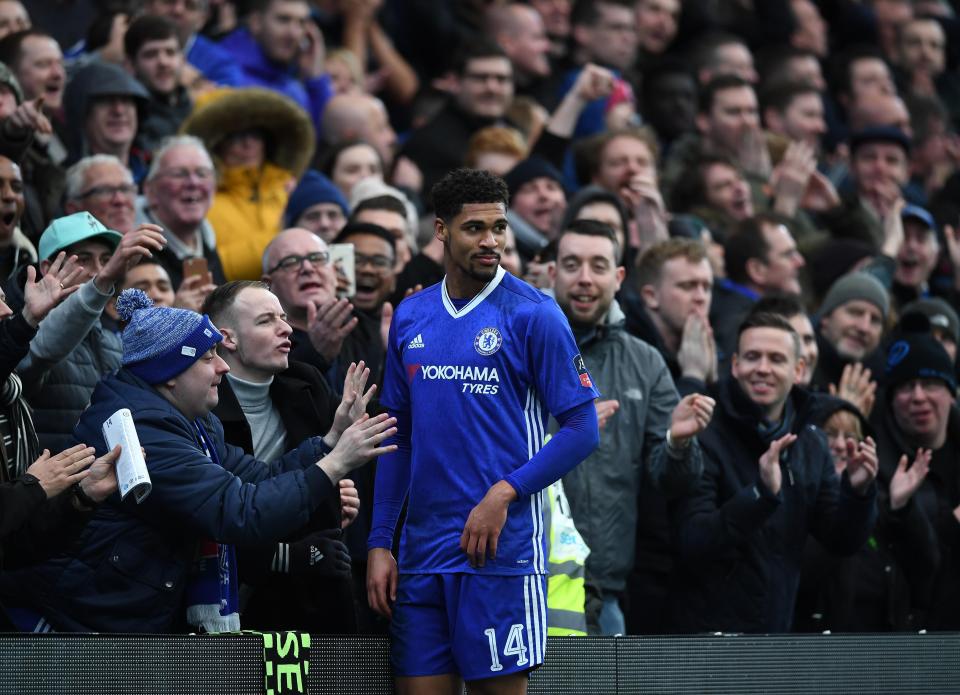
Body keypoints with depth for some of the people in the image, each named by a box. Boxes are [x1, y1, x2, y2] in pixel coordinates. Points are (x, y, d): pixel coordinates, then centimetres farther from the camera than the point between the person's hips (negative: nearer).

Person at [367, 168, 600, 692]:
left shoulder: (533, 315, -3)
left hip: (500, 550, -5)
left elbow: (582, 429, -5)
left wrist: (504, 493, -15)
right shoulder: (409, 317, 12)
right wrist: (380, 542, 9)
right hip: (422, 554, 5)